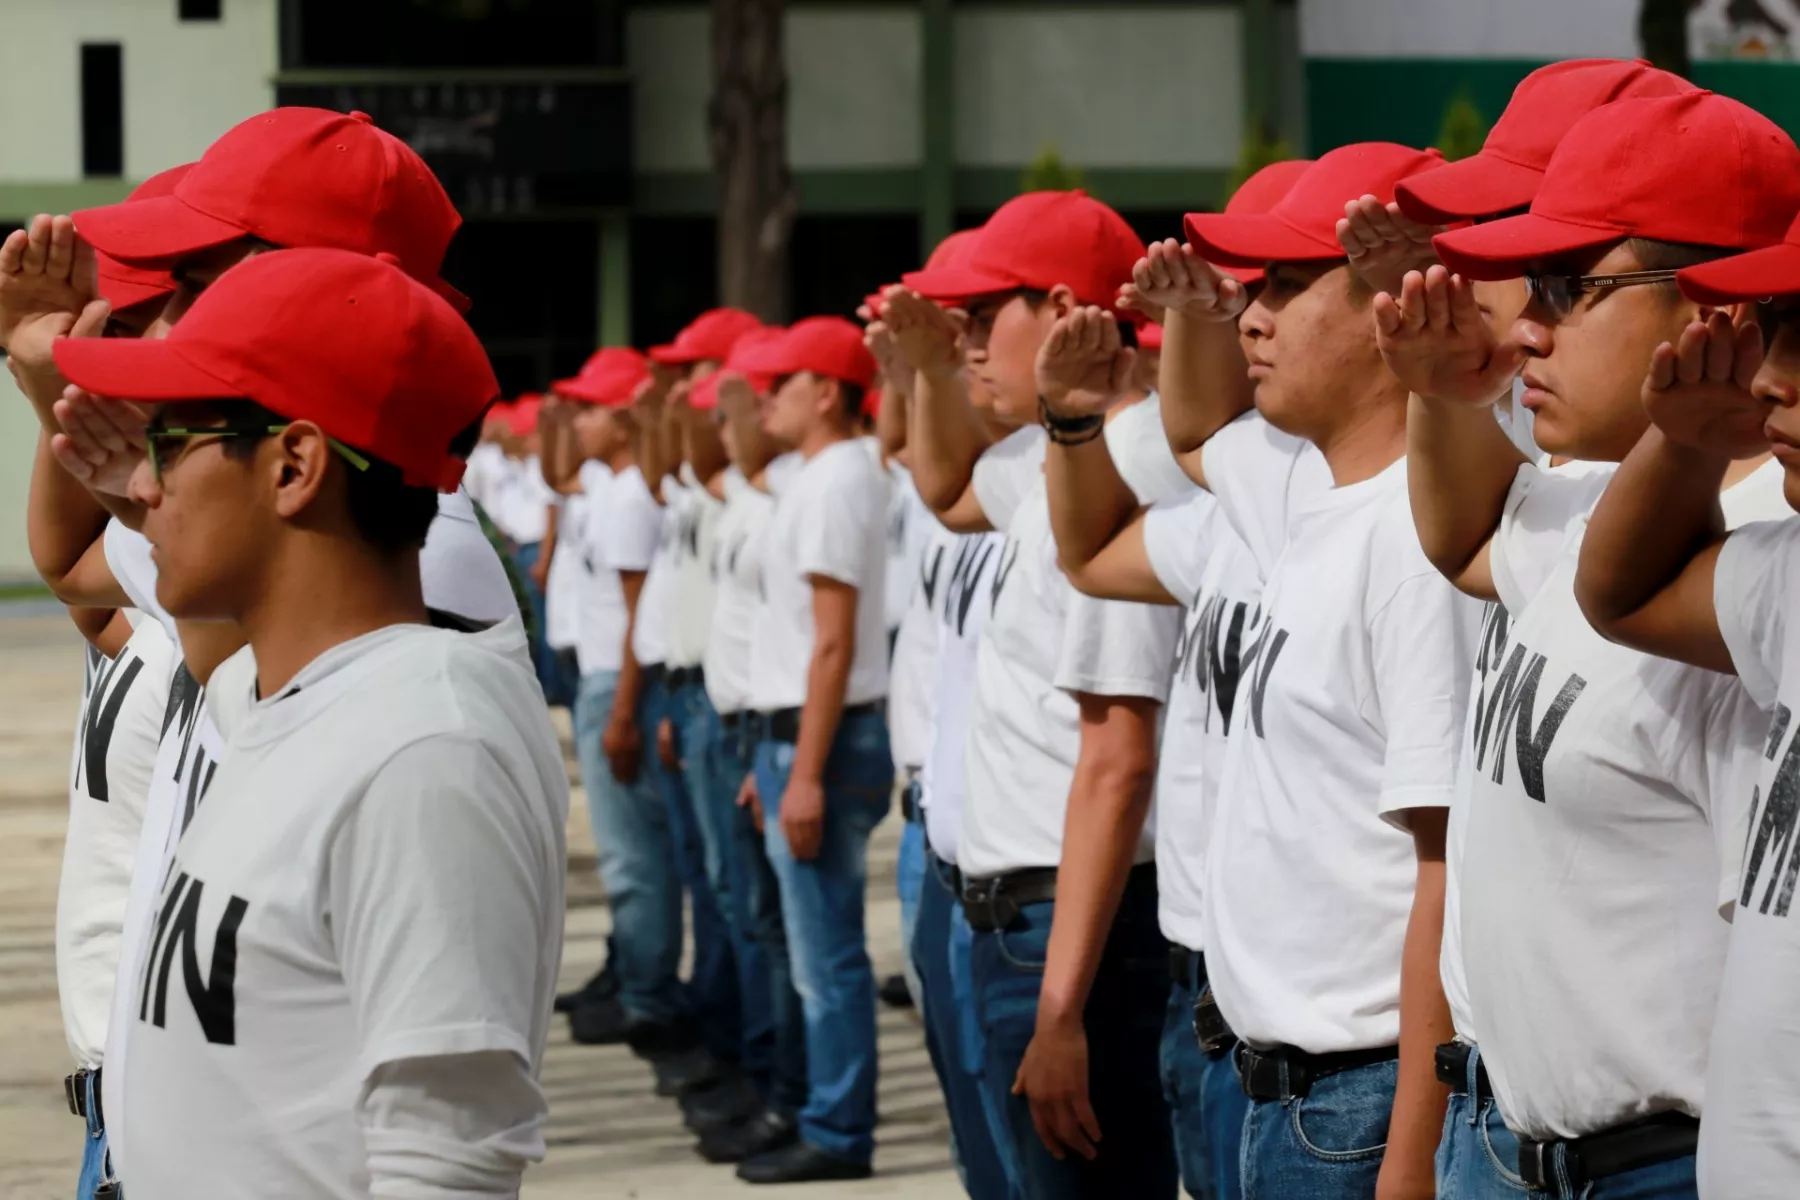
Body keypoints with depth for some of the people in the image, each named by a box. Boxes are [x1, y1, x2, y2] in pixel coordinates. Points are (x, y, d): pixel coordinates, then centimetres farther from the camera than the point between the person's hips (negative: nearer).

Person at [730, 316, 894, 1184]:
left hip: (825, 737, -10)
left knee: (827, 951, -5)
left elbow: (833, 642, -19)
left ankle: (838, 1135, -1)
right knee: (822, 949, 13)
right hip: (796, 731, 10)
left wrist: (806, 772, -21)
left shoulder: (834, 482, -15)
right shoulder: (820, 477, 15)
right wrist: (776, 757, 20)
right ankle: (831, 1124, 19)